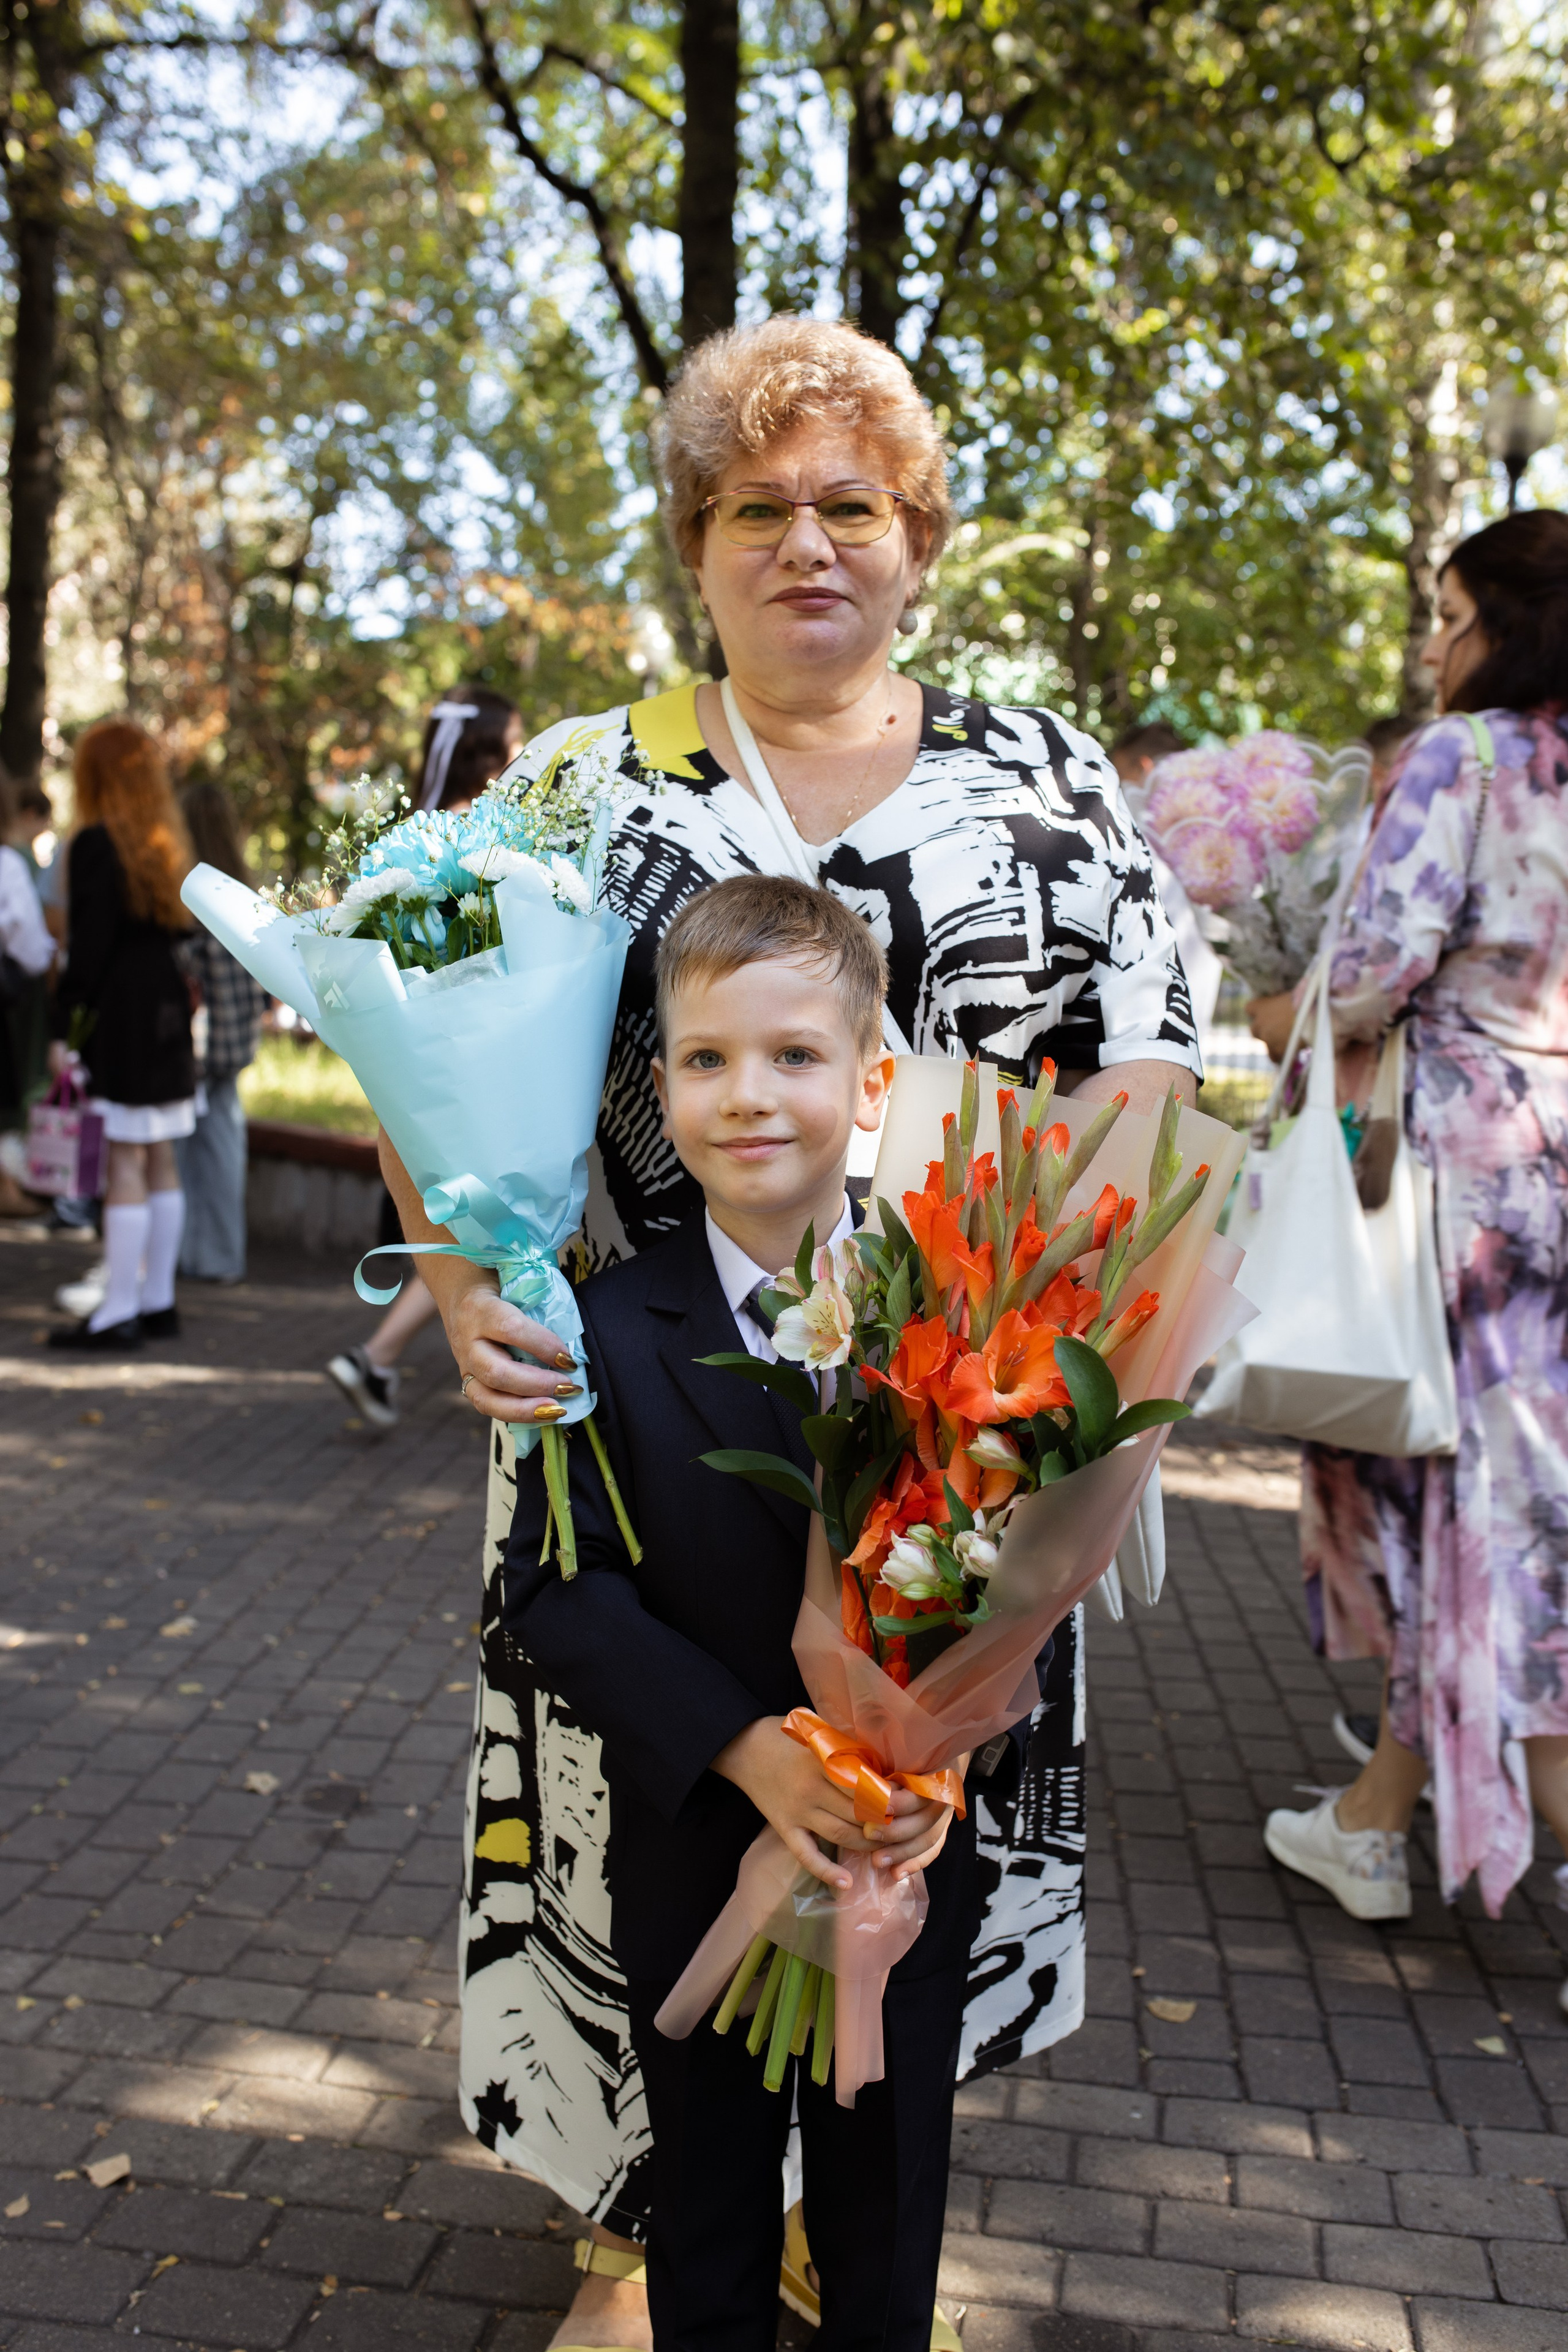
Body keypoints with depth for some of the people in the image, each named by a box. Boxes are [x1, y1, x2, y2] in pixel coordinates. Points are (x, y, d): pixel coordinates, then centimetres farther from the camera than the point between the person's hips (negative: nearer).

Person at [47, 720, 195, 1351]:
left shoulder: (96, 842, -11)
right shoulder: (169, 843, 12)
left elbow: (89, 946, -15)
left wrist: (64, 1024, -11)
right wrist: (179, 1006, 18)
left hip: (120, 1014, -8)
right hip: (168, 1011, 8)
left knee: (125, 1160, -6)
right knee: (159, 1159, 11)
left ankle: (118, 1311, -3)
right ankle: (158, 1300, 17)